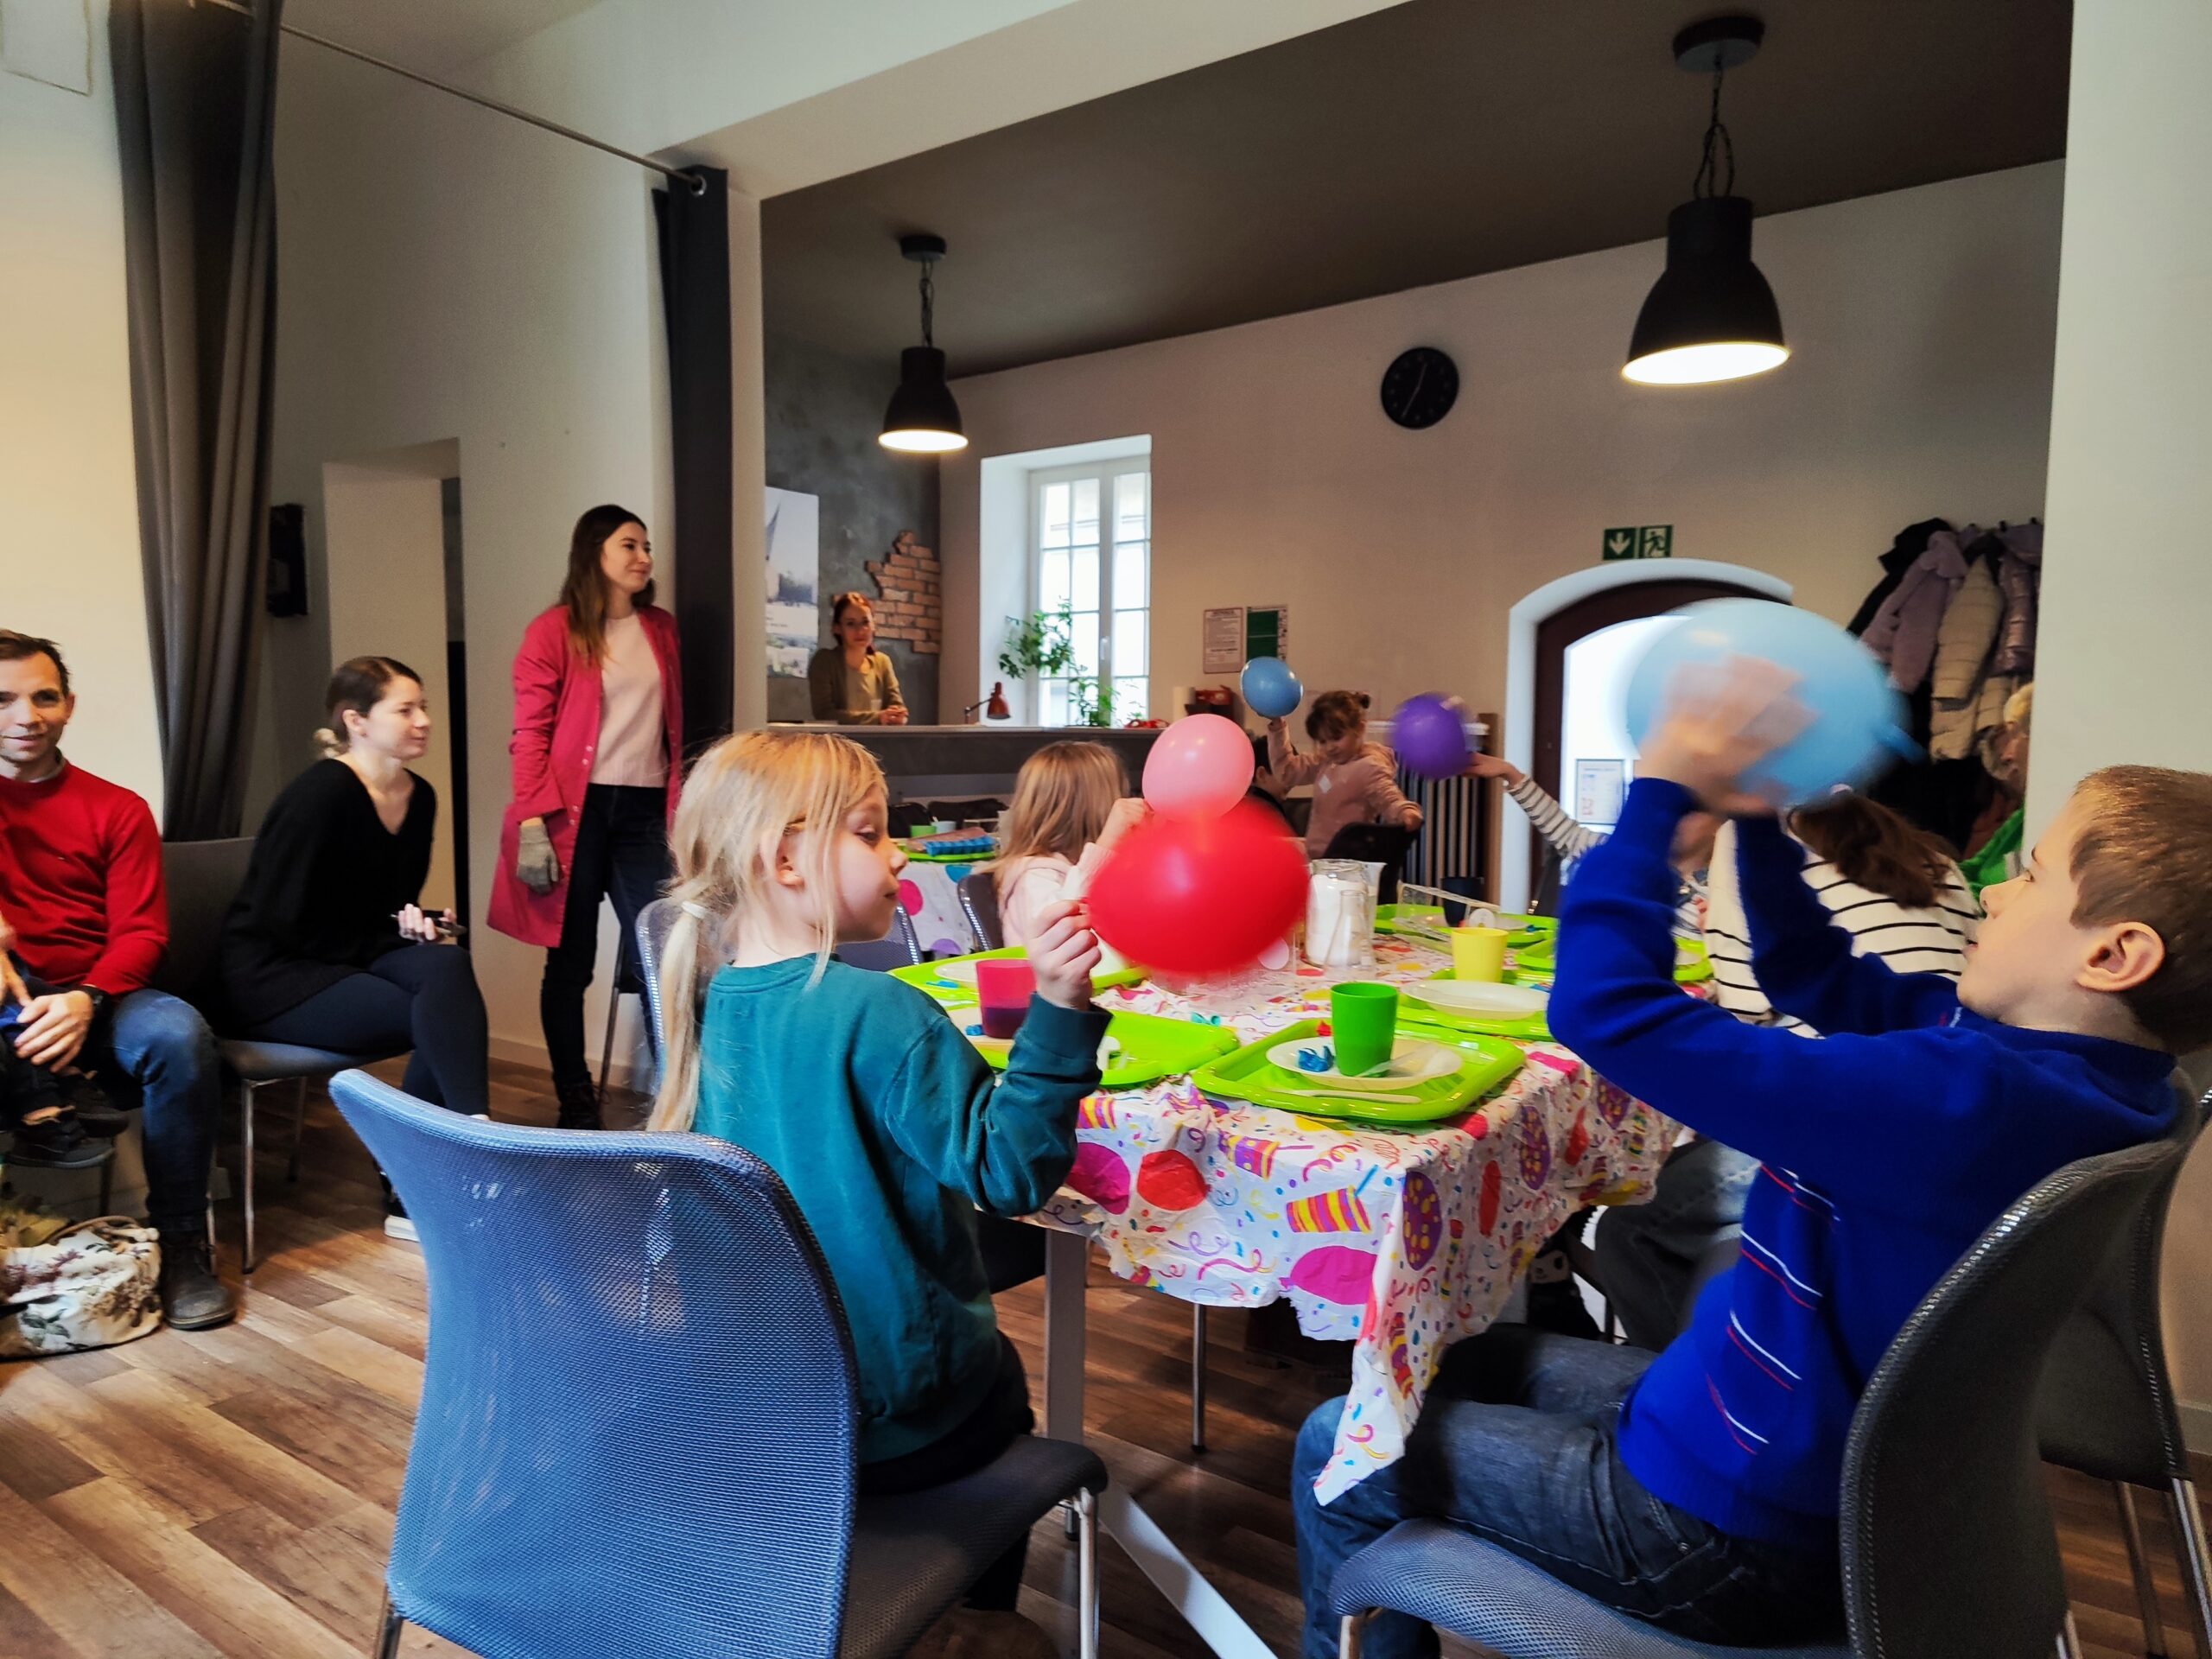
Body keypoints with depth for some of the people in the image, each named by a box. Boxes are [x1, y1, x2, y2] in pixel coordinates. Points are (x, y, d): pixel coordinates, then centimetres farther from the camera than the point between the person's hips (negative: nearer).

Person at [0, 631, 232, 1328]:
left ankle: (182, 1243, -18)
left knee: (179, 1034, -32)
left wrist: (86, 1001, -18)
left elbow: (142, 932, -1)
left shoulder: (117, 810, 9)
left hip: (95, 999, 1)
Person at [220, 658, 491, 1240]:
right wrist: (389, 939, -12)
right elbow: (285, 923, -17)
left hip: (353, 960, 6)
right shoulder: (321, 793, -17)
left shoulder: (420, 797, 5)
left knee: (447, 966, -25)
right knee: (439, 1017, -27)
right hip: (273, 977, -6)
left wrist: (415, 928, -4)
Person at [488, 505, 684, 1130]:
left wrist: (679, 808, 11)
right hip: (577, 810, -3)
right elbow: (530, 734, -5)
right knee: (571, 963, 5)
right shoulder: (555, 630, -1)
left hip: (645, 809, 4)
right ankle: (576, 1104, 17)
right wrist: (531, 824, -13)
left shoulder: (662, 629, 13)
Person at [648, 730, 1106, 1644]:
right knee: (1000, 1379, 28)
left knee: (977, 1360, 33)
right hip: (887, 1415, -6)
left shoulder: (715, 1008, -4)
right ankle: (982, 1619, 46)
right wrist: (1057, 1010, -35)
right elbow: (1005, 1172, -27)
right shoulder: (879, 1015, -27)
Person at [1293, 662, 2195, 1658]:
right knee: (1468, 1360, 25)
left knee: (1338, 1450, 4)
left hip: (1733, 1530, -9)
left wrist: (1662, 791, -25)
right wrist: (1758, 818, -3)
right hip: (1822, 1462, 9)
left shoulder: (1955, 1097, -36)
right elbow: (1817, 980, 8)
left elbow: (1606, 1008, -37)